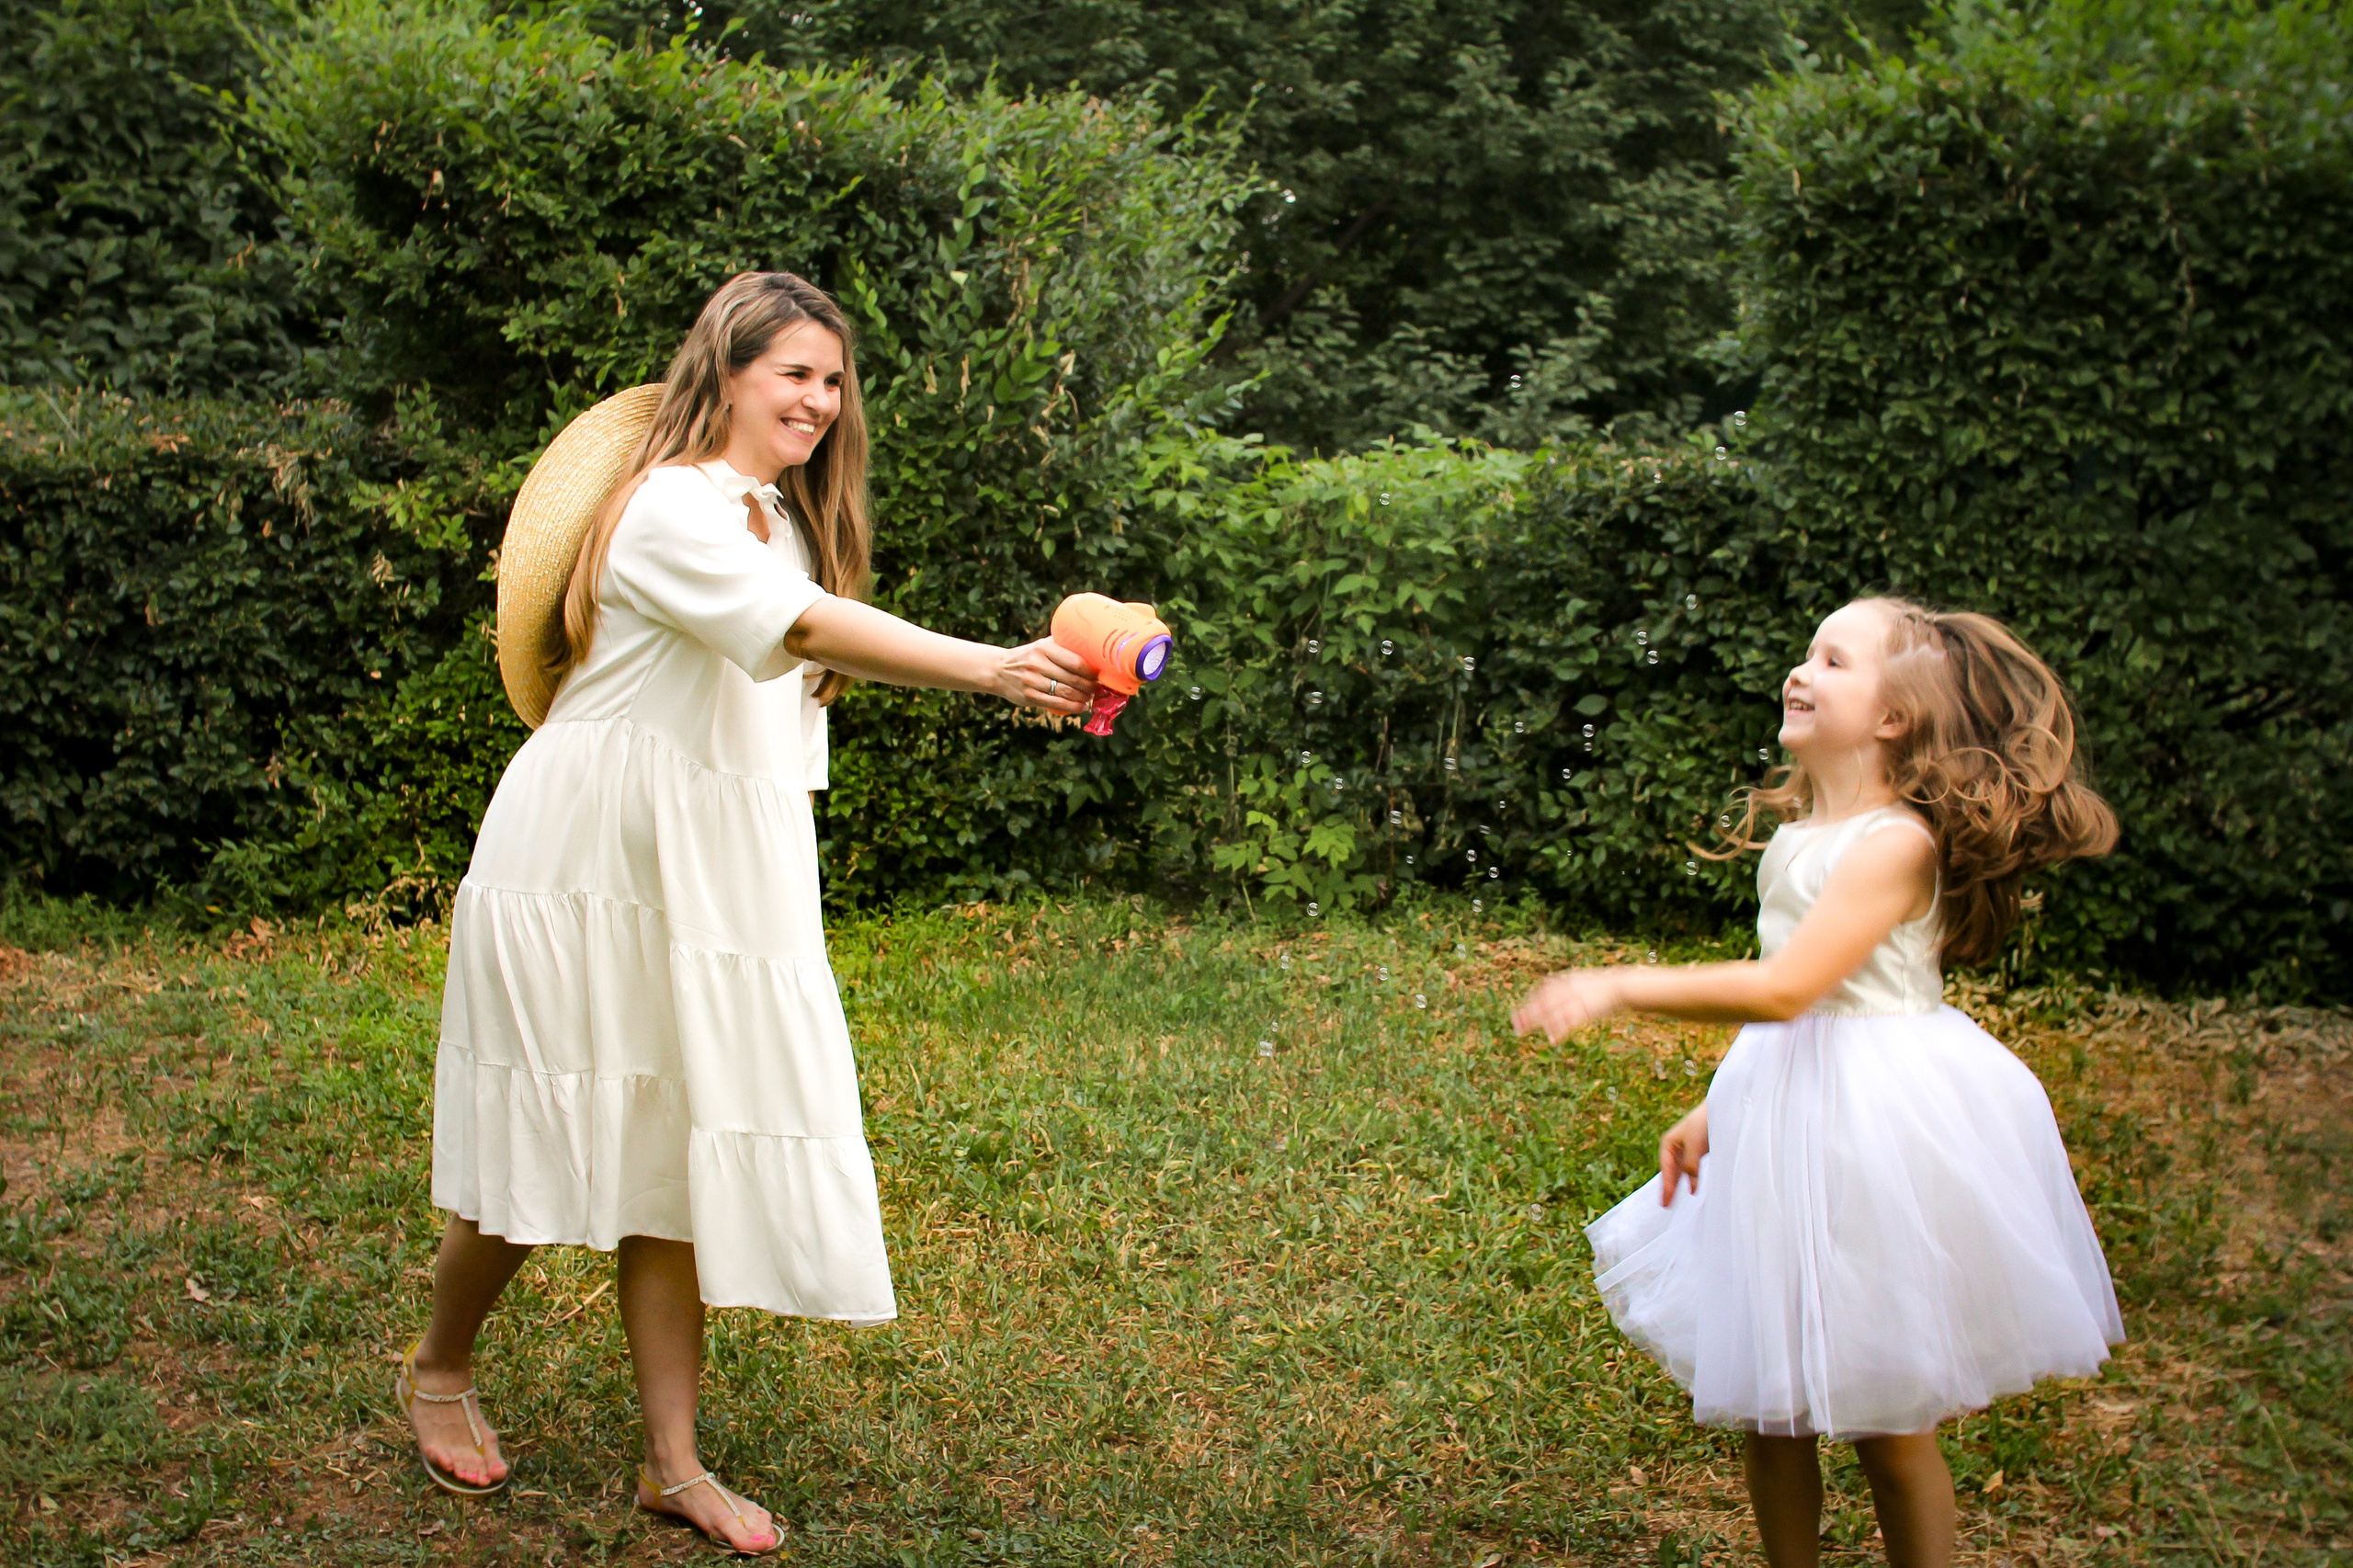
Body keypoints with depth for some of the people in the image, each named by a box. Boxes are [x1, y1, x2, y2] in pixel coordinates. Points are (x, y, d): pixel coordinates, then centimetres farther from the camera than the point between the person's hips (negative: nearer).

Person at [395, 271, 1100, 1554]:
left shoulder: (776, 514, 13)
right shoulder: (671, 510, -18)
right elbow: (808, 631, -33)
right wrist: (989, 669, -44)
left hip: (704, 878, 7)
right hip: (589, 867, -7)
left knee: (676, 1151, 6)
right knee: (555, 1144, 3)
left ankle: (674, 1463, 11)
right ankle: (438, 1370, 29)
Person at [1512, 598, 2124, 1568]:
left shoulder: (1897, 841, -18)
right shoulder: (1797, 837, 8)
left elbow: (1785, 988, -27)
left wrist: (1618, 989, -26)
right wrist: (1713, 1113, 13)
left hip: (1878, 1121, -8)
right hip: (1786, 1122, 8)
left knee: (1885, 1422, 4)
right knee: (1766, 1407, 12)